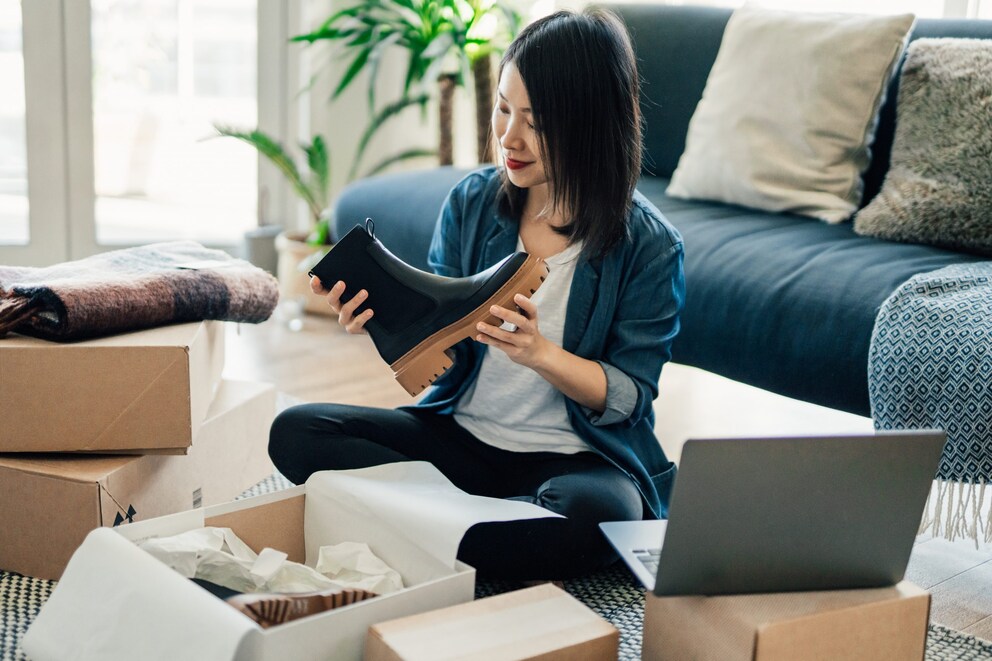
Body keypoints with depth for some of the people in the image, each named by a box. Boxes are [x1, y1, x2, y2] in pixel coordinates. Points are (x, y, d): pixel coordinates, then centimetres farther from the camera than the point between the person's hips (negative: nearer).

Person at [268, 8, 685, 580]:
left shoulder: (650, 246, -9)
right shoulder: (472, 202, 1)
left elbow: (629, 398, -9)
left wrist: (539, 352, -26)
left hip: (577, 457, -4)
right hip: (462, 435, 4)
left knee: (596, 513, -39)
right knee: (297, 431, -14)